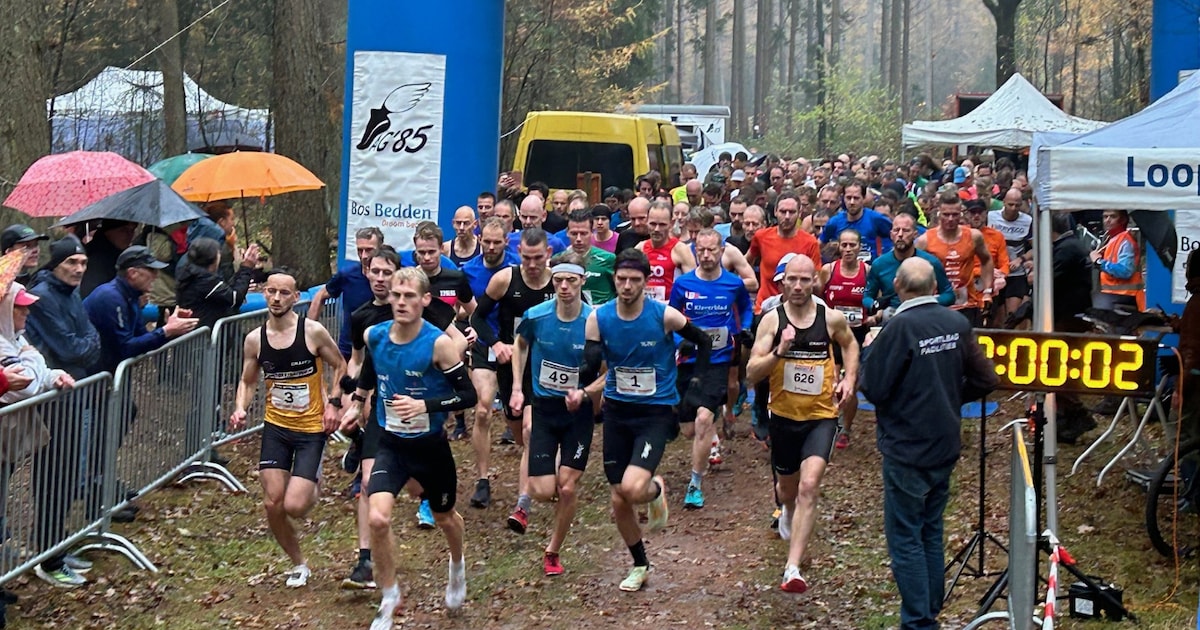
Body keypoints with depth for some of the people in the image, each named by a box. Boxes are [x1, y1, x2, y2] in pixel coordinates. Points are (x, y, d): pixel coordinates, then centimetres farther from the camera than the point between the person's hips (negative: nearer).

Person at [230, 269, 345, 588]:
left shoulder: (313, 332, -12)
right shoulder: (254, 340, -2)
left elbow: (341, 367, 2)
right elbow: (247, 382, 10)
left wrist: (332, 403, -9)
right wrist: (240, 409, -9)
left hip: (311, 429, -3)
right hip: (275, 428, 3)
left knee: (294, 506, -12)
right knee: (272, 504, -2)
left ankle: (313, 485, 26)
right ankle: (298, 564, 22)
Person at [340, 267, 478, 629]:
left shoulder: (439, 344, -20)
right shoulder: (374, 336, -6)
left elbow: (468, 395, -17)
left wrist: (425, 405, -28)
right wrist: (357, 403, 13)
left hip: (430, 447, -2)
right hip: (391, 445, 2)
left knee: (444, 517, 20)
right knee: (377, 518, -19)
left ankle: (457, 567, 56)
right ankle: (389, 598, 4)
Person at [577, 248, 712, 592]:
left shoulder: (664, 315, -13)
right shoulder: (598, 318, -6)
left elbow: (704, 342, 3)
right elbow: (591, 367, -9)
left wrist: (694, 386, -3)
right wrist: (580, 390, -30)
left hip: (656, 412, -3)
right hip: (617, 412, 3)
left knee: (633, 489, -23)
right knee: (618, 501, 8)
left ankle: (657, 489, 14)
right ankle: (640, 565, 31)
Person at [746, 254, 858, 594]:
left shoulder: (832, 318, -5)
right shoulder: (772, 320, -8)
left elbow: (850, 344, 19)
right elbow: (752, 373, -13)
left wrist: (849, 378, 3)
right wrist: (779, 351, -29)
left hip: (821, 416, -1)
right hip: (783, 416, 2)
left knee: (809, 486, -20)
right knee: (787, 487, 21)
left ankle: (793, 568, -22)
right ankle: (788, 512, 60)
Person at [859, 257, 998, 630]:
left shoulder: (901, 327, -19)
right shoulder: (958, 325, -2)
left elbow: (872, 388, -16)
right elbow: (984, 381, 5)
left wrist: (870, 351, 0)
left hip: (906, 449, -6)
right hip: (945, 446, 6)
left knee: (905, 539, 1)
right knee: (931, 533, 18)